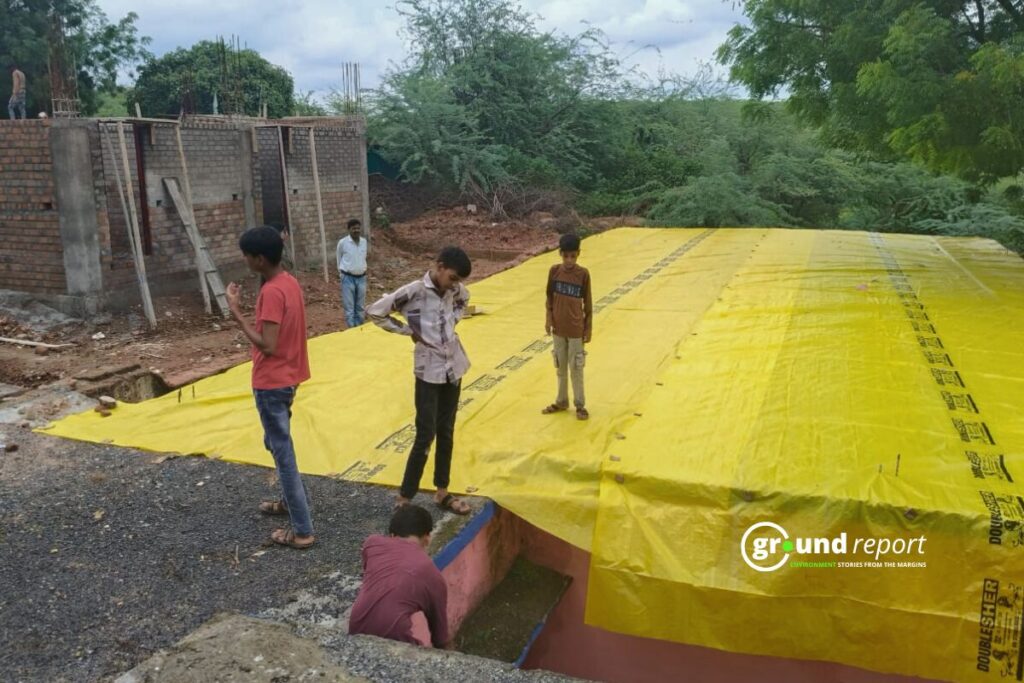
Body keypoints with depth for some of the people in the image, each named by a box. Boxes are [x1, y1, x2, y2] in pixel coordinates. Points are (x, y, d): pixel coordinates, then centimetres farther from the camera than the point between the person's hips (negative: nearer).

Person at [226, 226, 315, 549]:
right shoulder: (289, 281, 6)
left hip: (271, 383, -10)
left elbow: (267, 345, -25)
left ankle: (302, 530, 5)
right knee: (277, 444, 25)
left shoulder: (271, 292, -23)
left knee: (282, 453, -2)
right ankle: (294, 499, 41)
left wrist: (235, 312, -21)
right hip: (286, 377, 10)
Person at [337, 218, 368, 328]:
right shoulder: (342, 242, -9)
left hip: (361, 278, 4)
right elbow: (339, 259, 6)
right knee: (349, 308, -4)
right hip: (348, 278, -4)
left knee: (360, 307, 12)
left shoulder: (364, 241, 3)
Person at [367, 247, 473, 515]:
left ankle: (442, 493, 26)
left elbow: (464, 299, 25)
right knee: (426, 435, -4)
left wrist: (453, 320, 8)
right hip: (429, 371, -6)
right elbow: (374, 312, -13)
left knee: (446, 433, 13)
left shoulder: (454, 289, 0)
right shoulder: (413, 292, -17)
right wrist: (408, 331, -10)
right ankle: (404, 498, 9)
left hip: (453, 367, 6)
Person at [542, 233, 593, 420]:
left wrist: (588, 329, -4)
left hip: (575, 329, -3)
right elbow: (549, 297, 6)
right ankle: (561, 402, 28)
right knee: (560, 366, 15)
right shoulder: (554, 271, -4)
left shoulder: (583, 274, -11)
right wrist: (548, 318, -4)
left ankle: (580, 405, 17)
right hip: (558, 328, 3)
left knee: (576, 368, 5)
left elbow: (588, 304, -5)